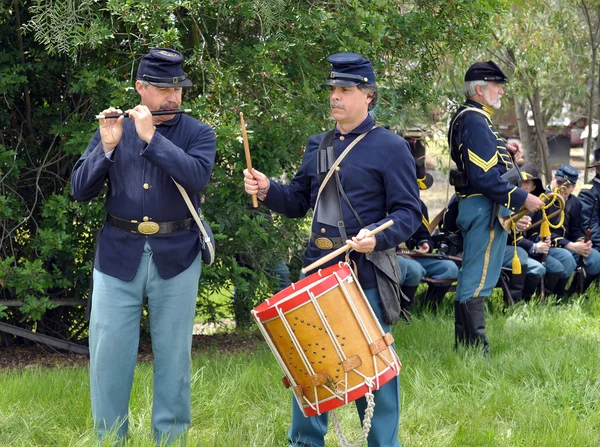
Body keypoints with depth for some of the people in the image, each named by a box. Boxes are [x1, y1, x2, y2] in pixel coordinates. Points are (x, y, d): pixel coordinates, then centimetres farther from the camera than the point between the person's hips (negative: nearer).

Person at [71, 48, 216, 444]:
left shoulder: (198, 133, 3)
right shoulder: (112, 131, 8)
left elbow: (197, 178, -17)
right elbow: (80, 191, 2)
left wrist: (151, 136, -19)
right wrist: (106, 147, -13)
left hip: (176, 258, -1)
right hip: (119, 256, 1)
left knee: (173, 353, 5)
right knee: (109, 352, 0)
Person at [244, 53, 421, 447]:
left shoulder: (390, 147, -5)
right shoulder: (318, 146, 13)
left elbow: (409, 212, -9)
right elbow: (299, 202, 19)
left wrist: (378, 237, -26)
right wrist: (268, 190, 0)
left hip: (366, 276, -6)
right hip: (317, 270, 6)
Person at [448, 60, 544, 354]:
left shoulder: (472, 118, 16)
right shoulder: (475, 121, -17)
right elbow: (484, 176, -24)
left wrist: (505, 153, 7)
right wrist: (521, 199, -19)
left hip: (476, 206, 11)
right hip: (485, 208, -11)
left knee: (471, 277, 15)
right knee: (479, 279, -8)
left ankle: (464, 342, 23)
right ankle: (475, 349, -6)